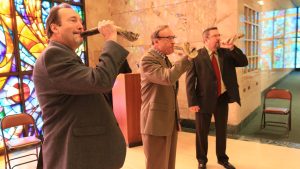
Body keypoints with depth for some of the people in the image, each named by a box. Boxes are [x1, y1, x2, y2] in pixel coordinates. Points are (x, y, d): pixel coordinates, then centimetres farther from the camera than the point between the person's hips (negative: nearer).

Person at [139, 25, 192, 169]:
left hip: (171, 120, 9)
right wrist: (187, 57, -25)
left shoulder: (165, 59, 14)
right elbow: (168, 78, -31)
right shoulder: (147, 59, -15)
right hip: (156, 122, -8)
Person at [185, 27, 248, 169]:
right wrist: (192, 102, -17)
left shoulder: (226, 53, 5)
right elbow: (190, 80, -12)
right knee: (202, 132, 11)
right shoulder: (197, 56, -10)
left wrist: (232, 48, -13)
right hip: (205, 99, -4)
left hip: (223, 98, 4)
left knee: (222, 130, 18)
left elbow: (244, 62, 0)